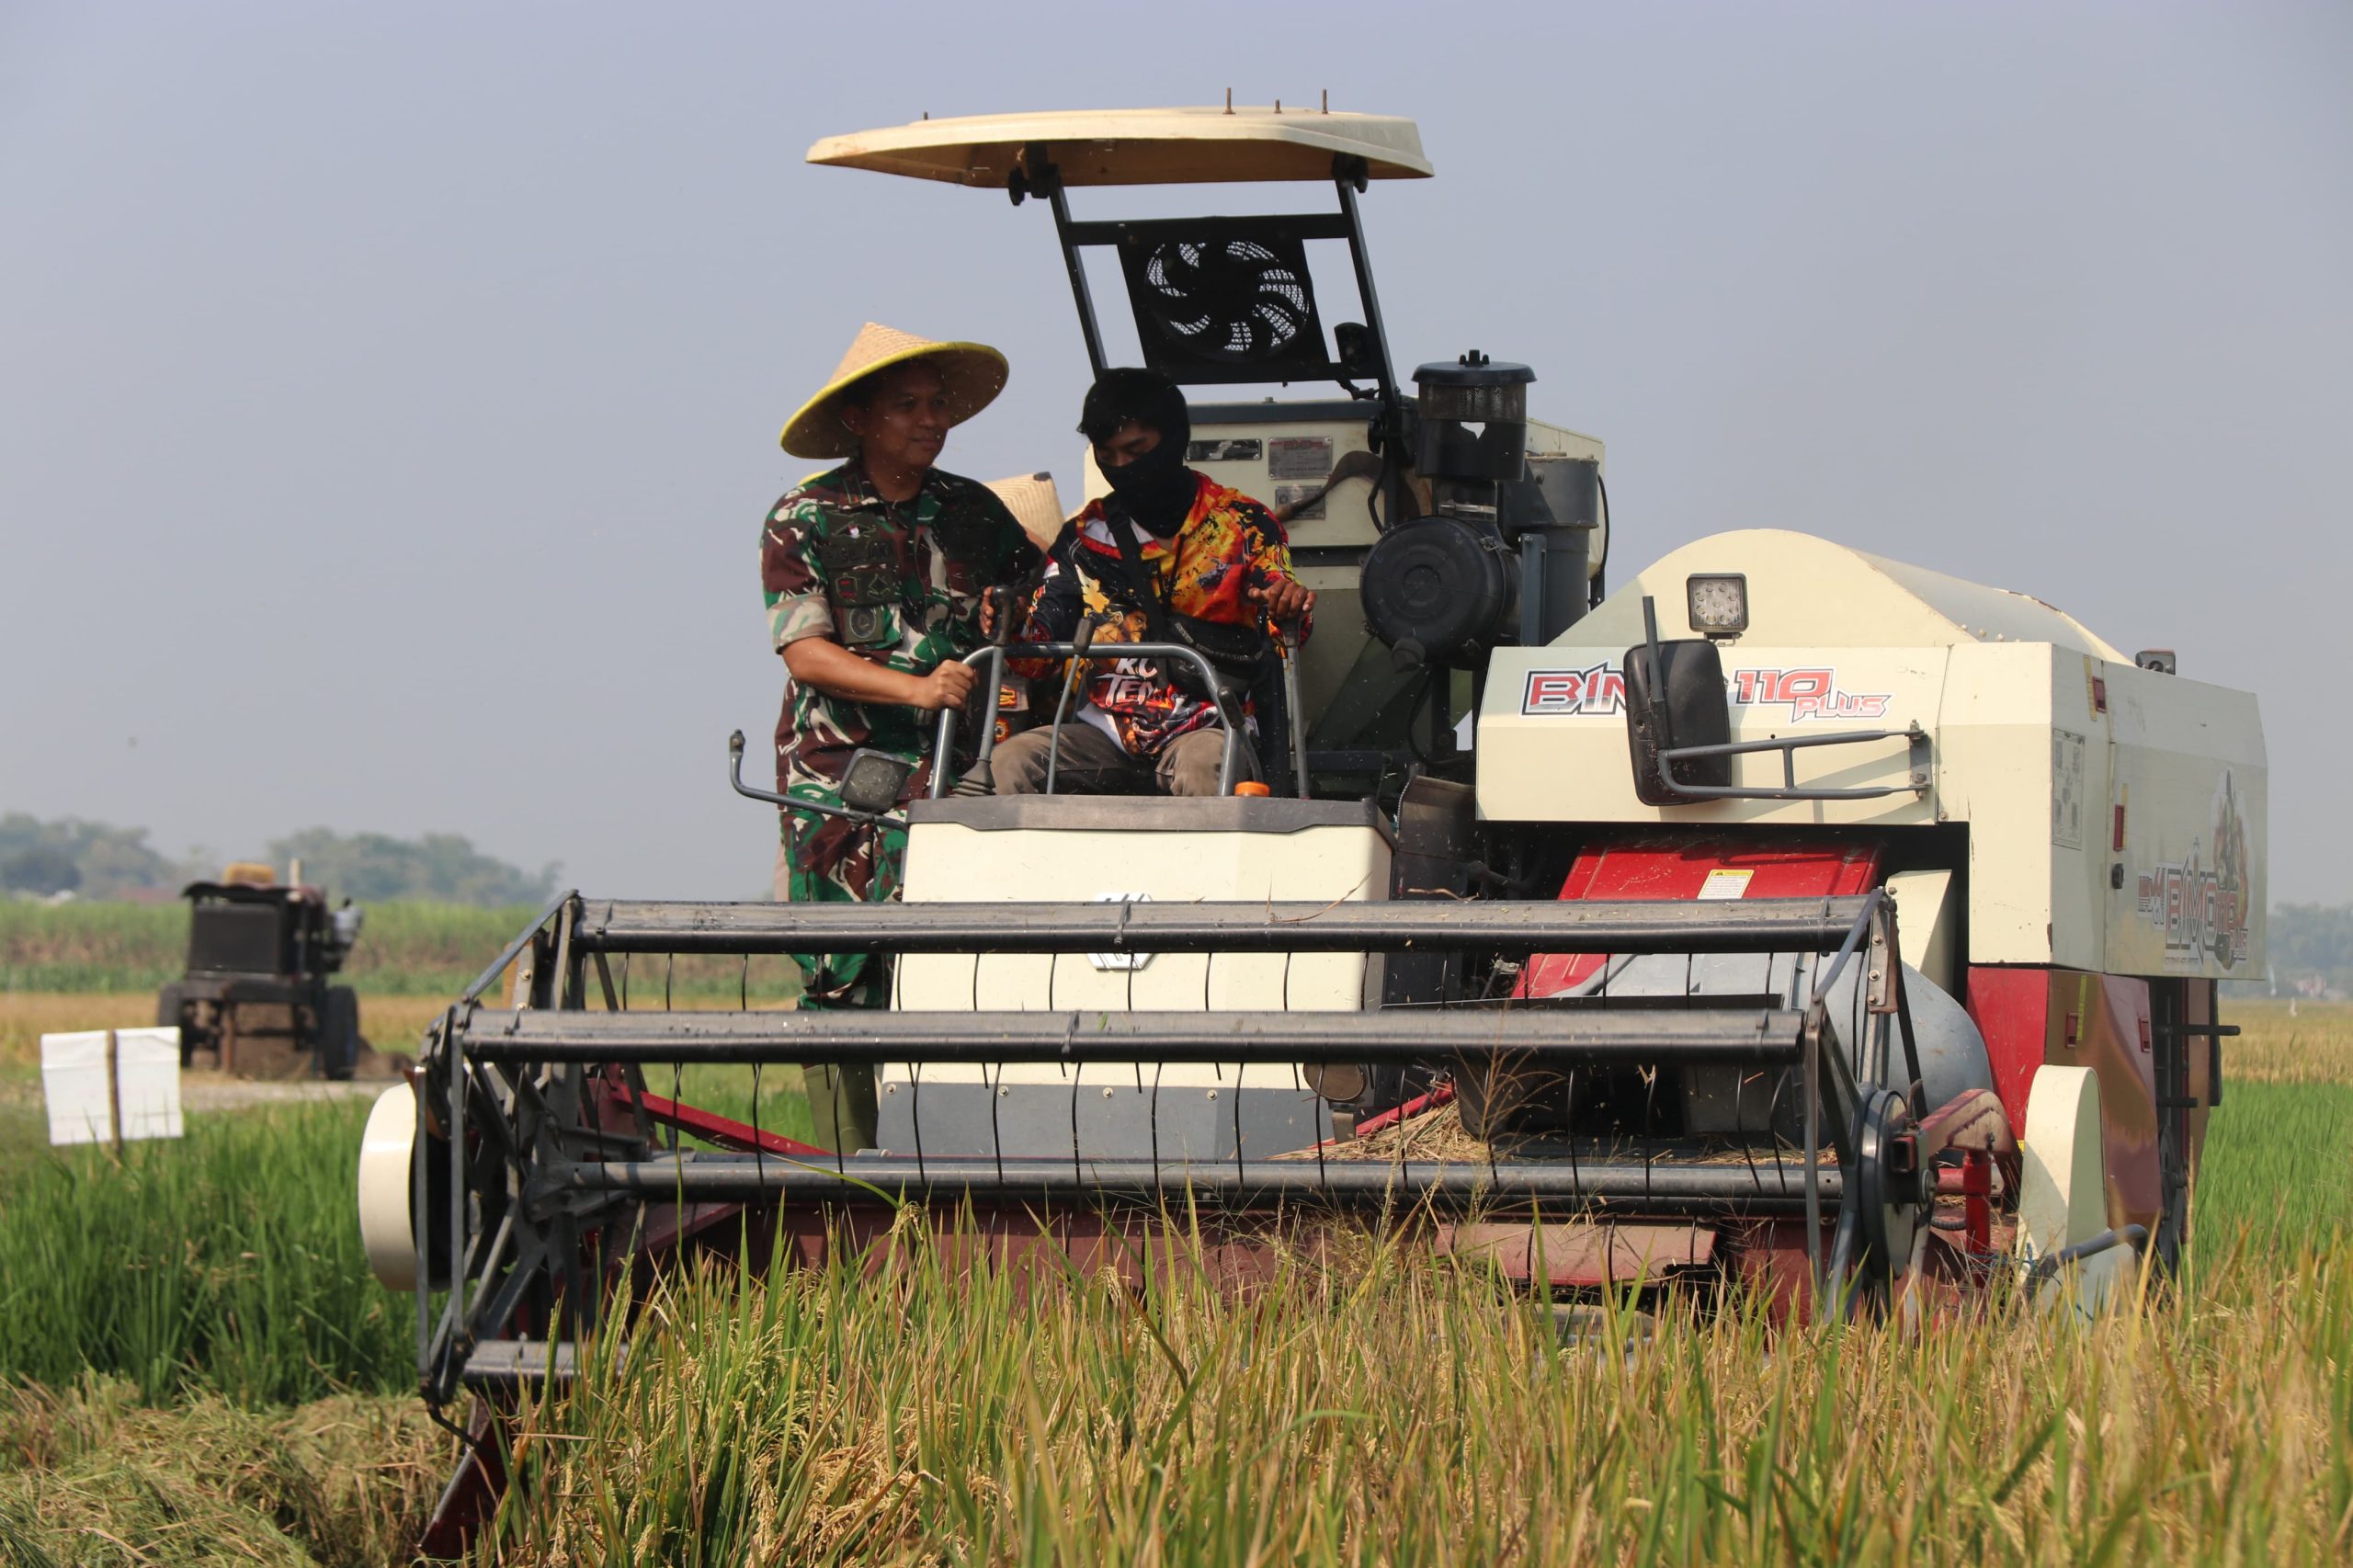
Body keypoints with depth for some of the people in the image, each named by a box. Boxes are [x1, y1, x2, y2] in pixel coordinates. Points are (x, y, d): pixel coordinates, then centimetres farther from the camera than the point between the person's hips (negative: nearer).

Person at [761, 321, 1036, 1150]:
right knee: (841, 982, -3)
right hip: (838, 776, -2)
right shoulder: (803, 519, 3)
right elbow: (804, 650, -7)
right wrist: (915, 688, -20)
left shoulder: (974, 512, 12)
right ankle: (848, 1164, 2)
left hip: (950, 774, 2)